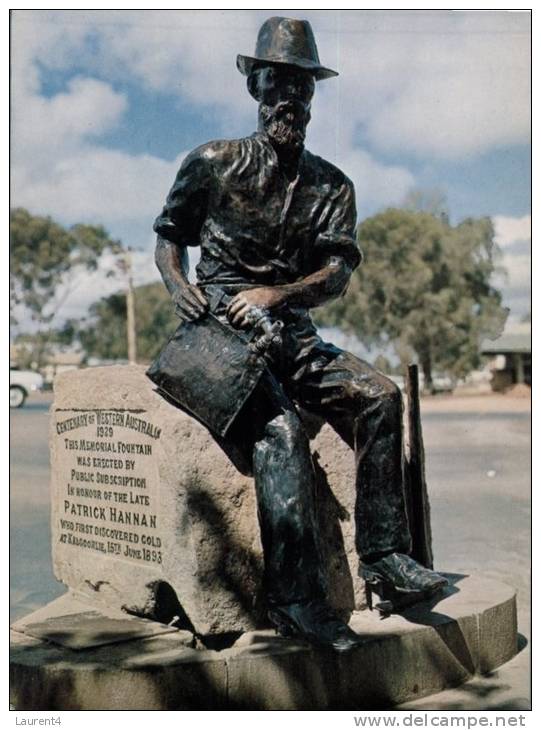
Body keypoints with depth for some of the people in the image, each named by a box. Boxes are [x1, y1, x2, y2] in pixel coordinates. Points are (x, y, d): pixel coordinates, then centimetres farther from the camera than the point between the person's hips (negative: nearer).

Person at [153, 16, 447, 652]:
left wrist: (275, 294, -19)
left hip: (292, 334, 4)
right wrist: (178, 286, -10)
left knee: (379, 397, -20)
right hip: (220, 327, -4)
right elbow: (167, 237, 13)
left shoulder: (331, 185, 12)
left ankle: (382, 552, -12)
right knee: (279, 428, -30)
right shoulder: (212, 163, 6)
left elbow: (339, 272, 0)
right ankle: (295, 598, -29)